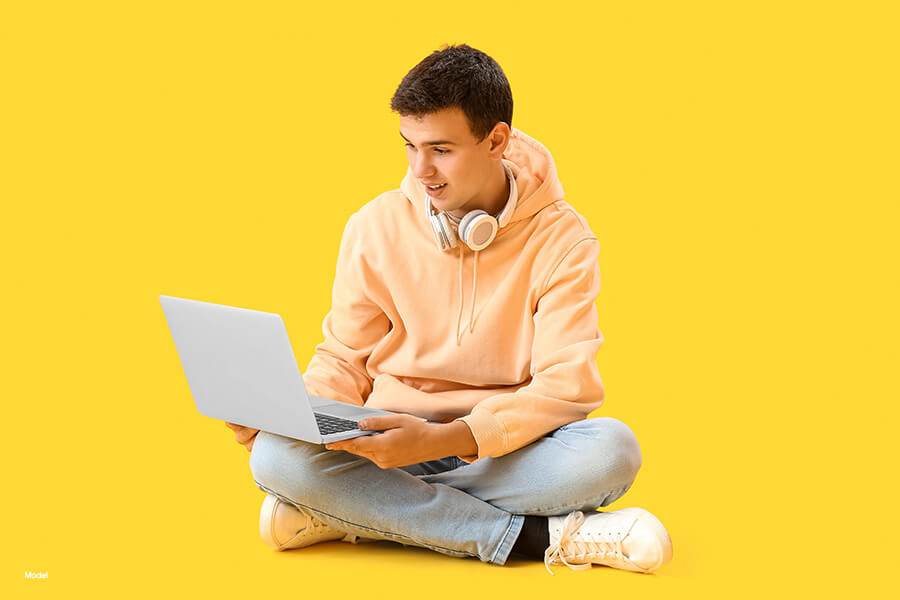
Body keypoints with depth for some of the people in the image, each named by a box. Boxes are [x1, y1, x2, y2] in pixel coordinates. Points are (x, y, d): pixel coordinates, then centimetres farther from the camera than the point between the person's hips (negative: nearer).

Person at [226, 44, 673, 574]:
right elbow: (345, 362, 9)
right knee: (276, 455, -30)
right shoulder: (376, 228, 1)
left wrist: (443, 440, -28)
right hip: (394, 443, 2)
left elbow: (566, 387, -14)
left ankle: (354, 513, -26)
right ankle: (540, 536, -28)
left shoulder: (561, 239, -7)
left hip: (509, 449, -2)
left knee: (612, 449, -33)